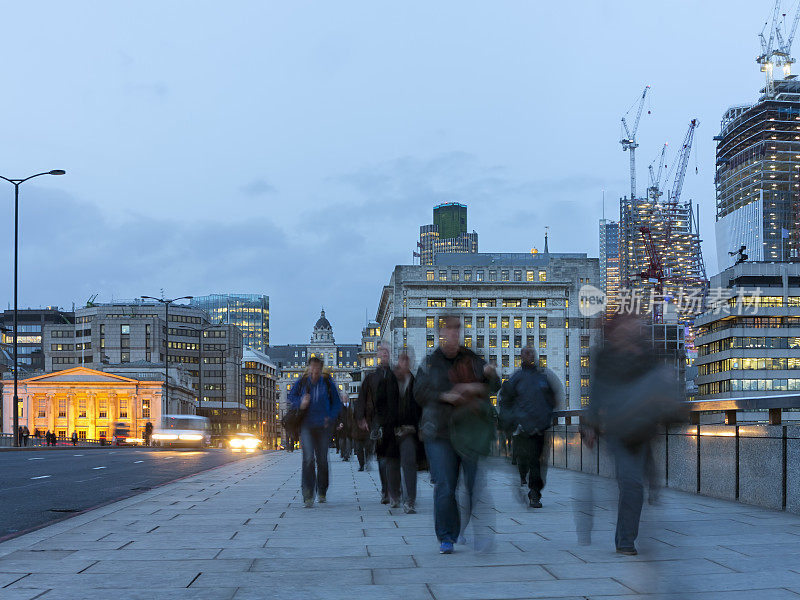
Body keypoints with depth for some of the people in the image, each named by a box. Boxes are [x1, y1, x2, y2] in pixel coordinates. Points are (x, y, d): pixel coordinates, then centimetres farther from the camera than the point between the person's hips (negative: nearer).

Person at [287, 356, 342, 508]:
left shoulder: (328, 383, 2)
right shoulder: (302, 382, 2)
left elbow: (337, 403, 10)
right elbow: (291, 397, 13)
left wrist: (331, 418, -4)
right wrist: (300, 404, -8)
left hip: (323, 427, 1)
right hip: (306, 425, -1)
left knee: (322, 460, 8)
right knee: (308, 458, -14)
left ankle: (321, 492, 27)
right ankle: (308, 496, -15)